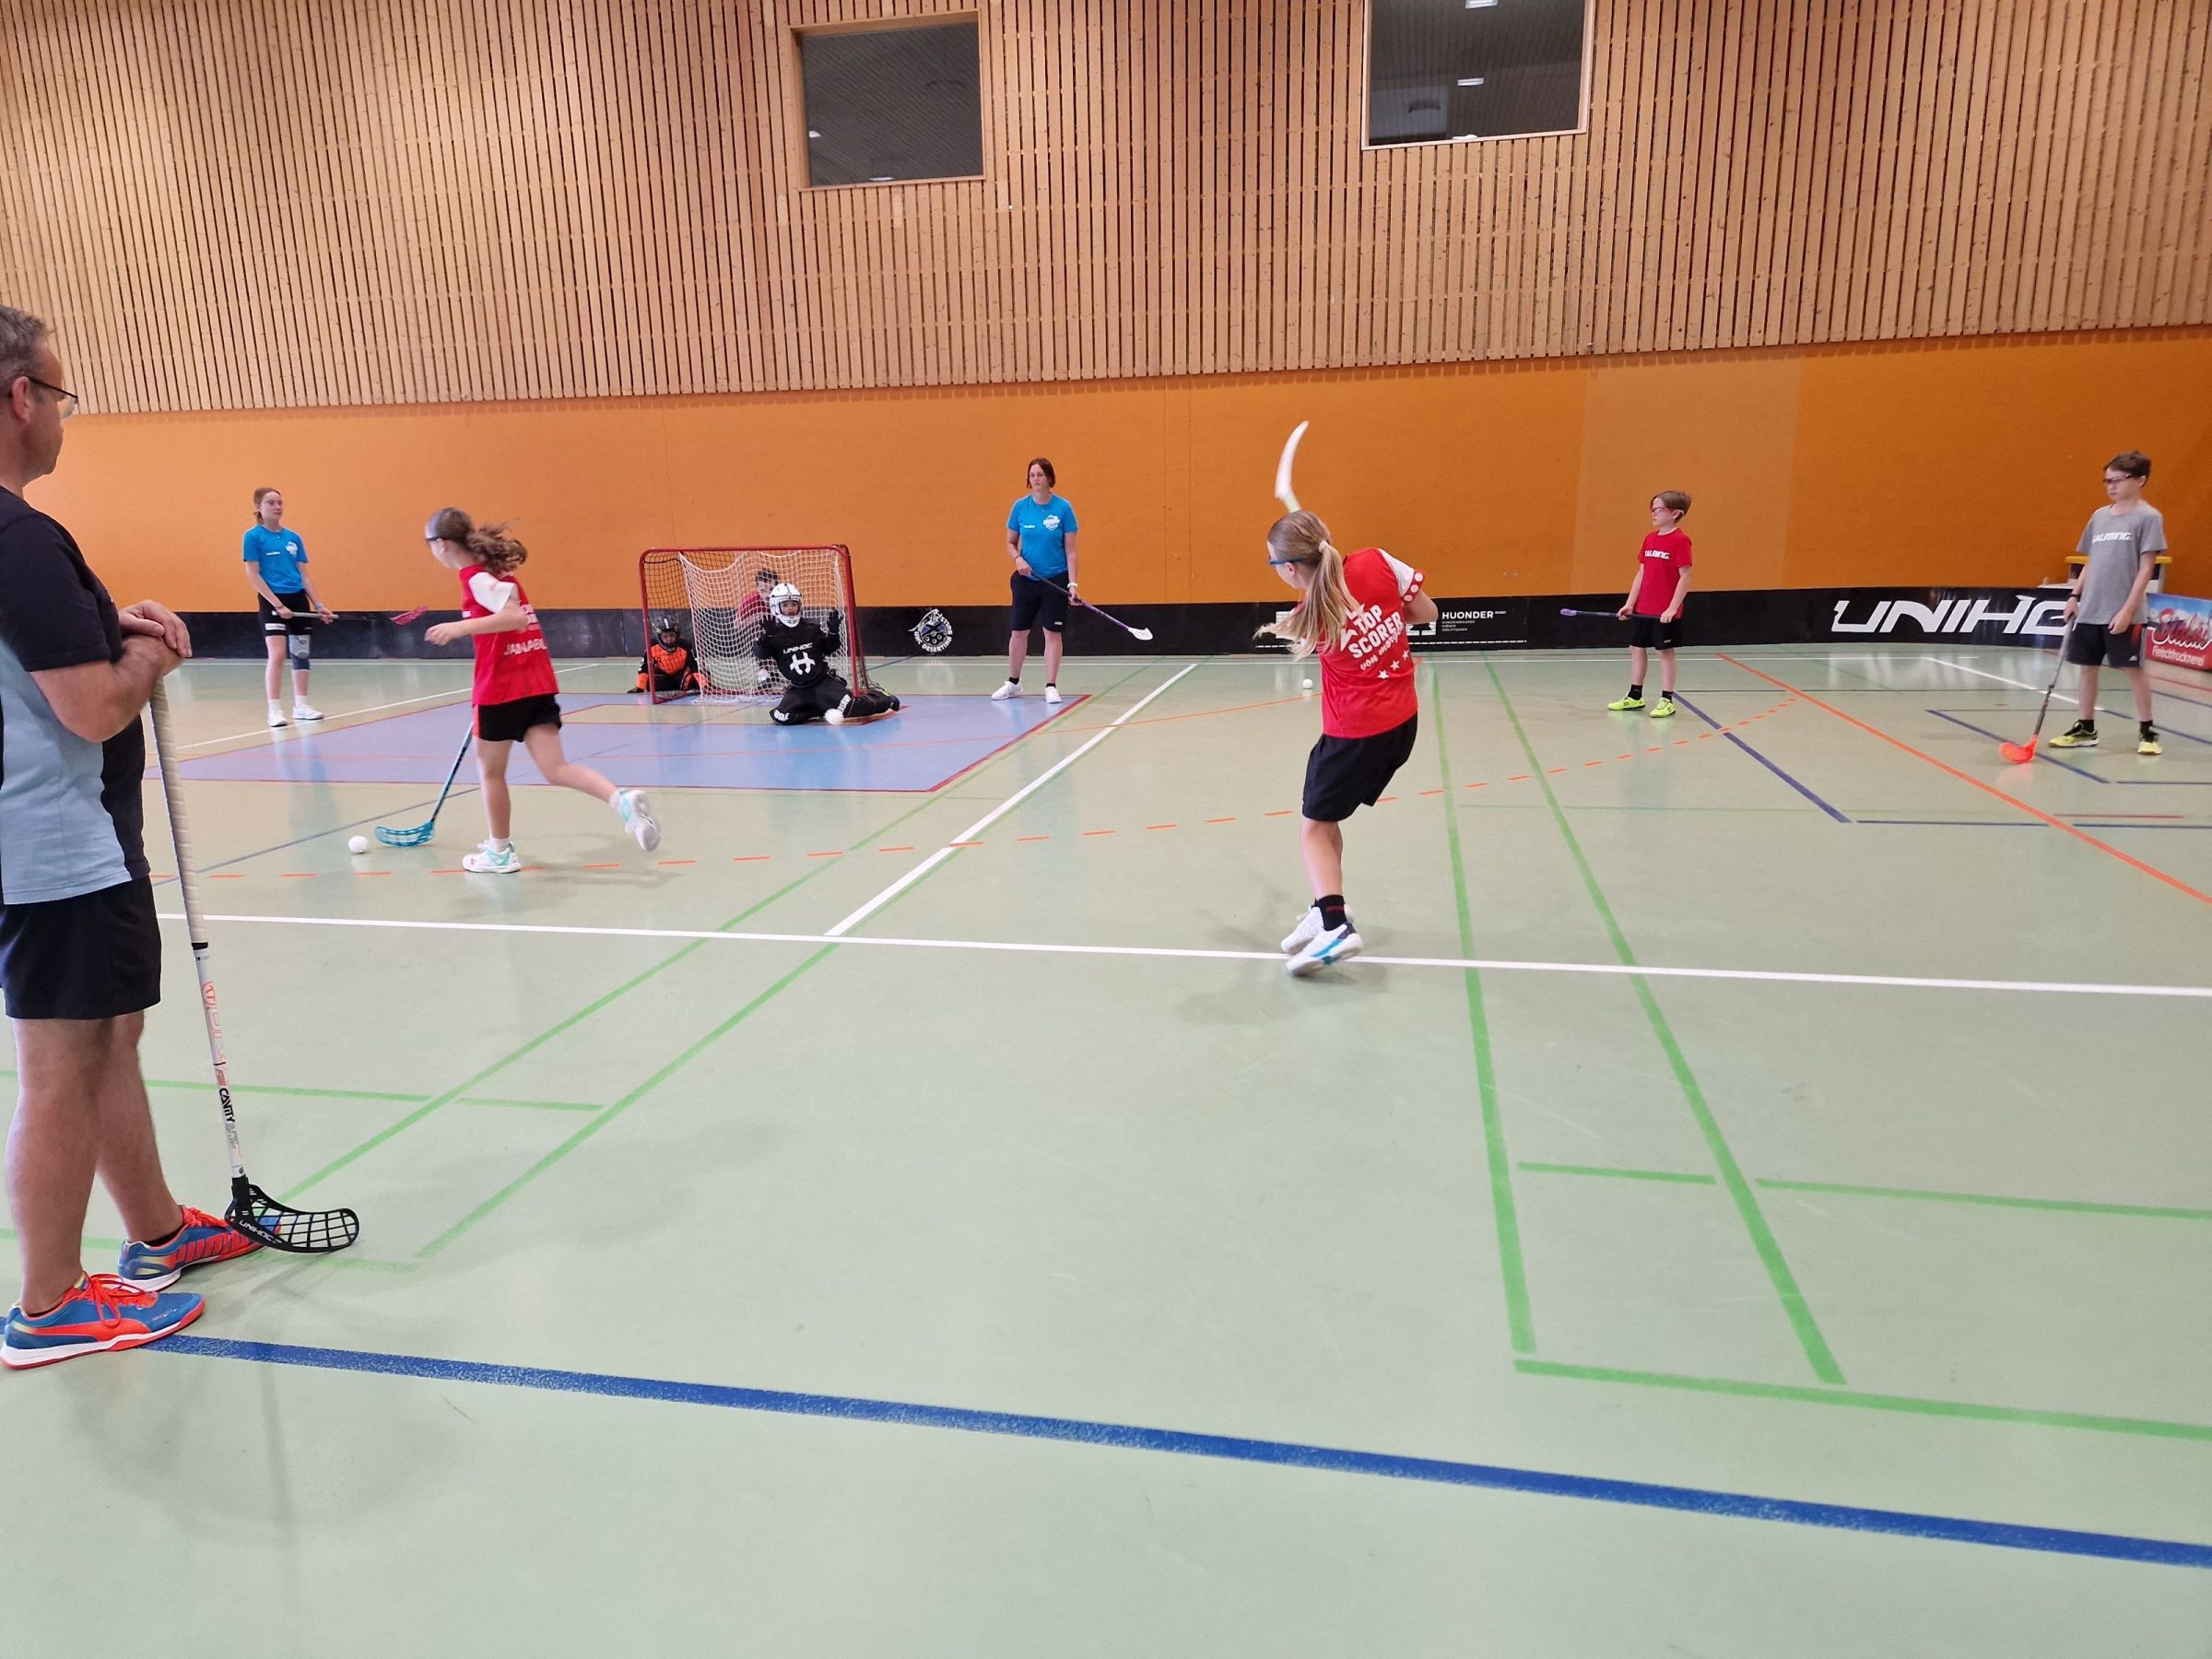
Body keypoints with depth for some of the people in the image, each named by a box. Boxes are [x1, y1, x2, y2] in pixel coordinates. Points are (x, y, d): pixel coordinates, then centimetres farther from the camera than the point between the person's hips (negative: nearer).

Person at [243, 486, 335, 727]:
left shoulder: (294, 537, 11)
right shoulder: (254, 536, -4)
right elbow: (253, 575, -8)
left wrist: (318, 604, 6)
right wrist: (277, 604, -15)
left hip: (298, 599, 6)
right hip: (272, 601, -5)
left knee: (300, 653, 9)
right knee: (277, 654, -14)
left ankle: (300, 706, 19)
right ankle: (274, 710, -8)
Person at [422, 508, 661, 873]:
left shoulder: (476, 577, -10)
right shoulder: (494, 570, 16)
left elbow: (515, 616, -25)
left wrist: (461, 627, -28)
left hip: (502, 688, -8)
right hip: (537, 682, 8)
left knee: (490, 770, 11)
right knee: (556, 769, 0)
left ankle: (500, 852, 22)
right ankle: (622, 799, -23)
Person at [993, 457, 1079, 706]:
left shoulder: (1063, 508, -6)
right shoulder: (1020, 506, 0)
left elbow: (1070, 550, -5)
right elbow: (1010, 542, 8)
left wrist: (1072, 583, -13)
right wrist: (1018, 559, -13)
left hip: (1056, 580, -2)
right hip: (1026, 579, 2)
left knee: (1053, 632, 0)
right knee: (1019, 631, 9)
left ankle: (1051, 686, 9)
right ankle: (1013, 683, 24)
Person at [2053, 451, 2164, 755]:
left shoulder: (2148, 517, -6)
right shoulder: (2099, 516, 11)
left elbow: (2146, 568, -10)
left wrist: (2127, 610, -16)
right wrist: (2075, 596, 8)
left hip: (2123, 615, -6)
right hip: (2089, 611, 6)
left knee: (2134, 669, 0)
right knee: (2087, 667, 9)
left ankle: (2146, 732, 10)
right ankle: (2086, 729, 19)